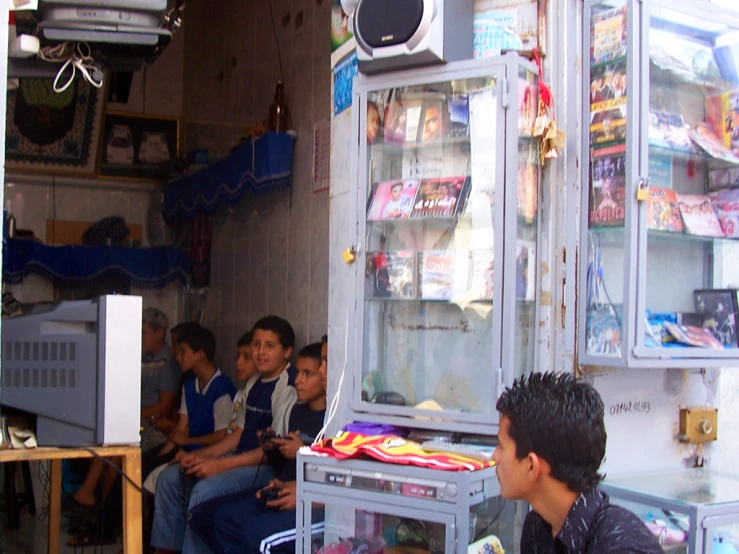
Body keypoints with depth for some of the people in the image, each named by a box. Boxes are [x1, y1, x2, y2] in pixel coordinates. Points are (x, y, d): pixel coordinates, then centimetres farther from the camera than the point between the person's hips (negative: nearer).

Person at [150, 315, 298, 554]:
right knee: (169, 478, 4)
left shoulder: (289, 388, -16)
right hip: (244, 458, 10)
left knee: (205, 490, -30)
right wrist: (201, 455, 4)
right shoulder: (254, 383, 14)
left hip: (268, 466, -10)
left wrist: (220, 465, -21)